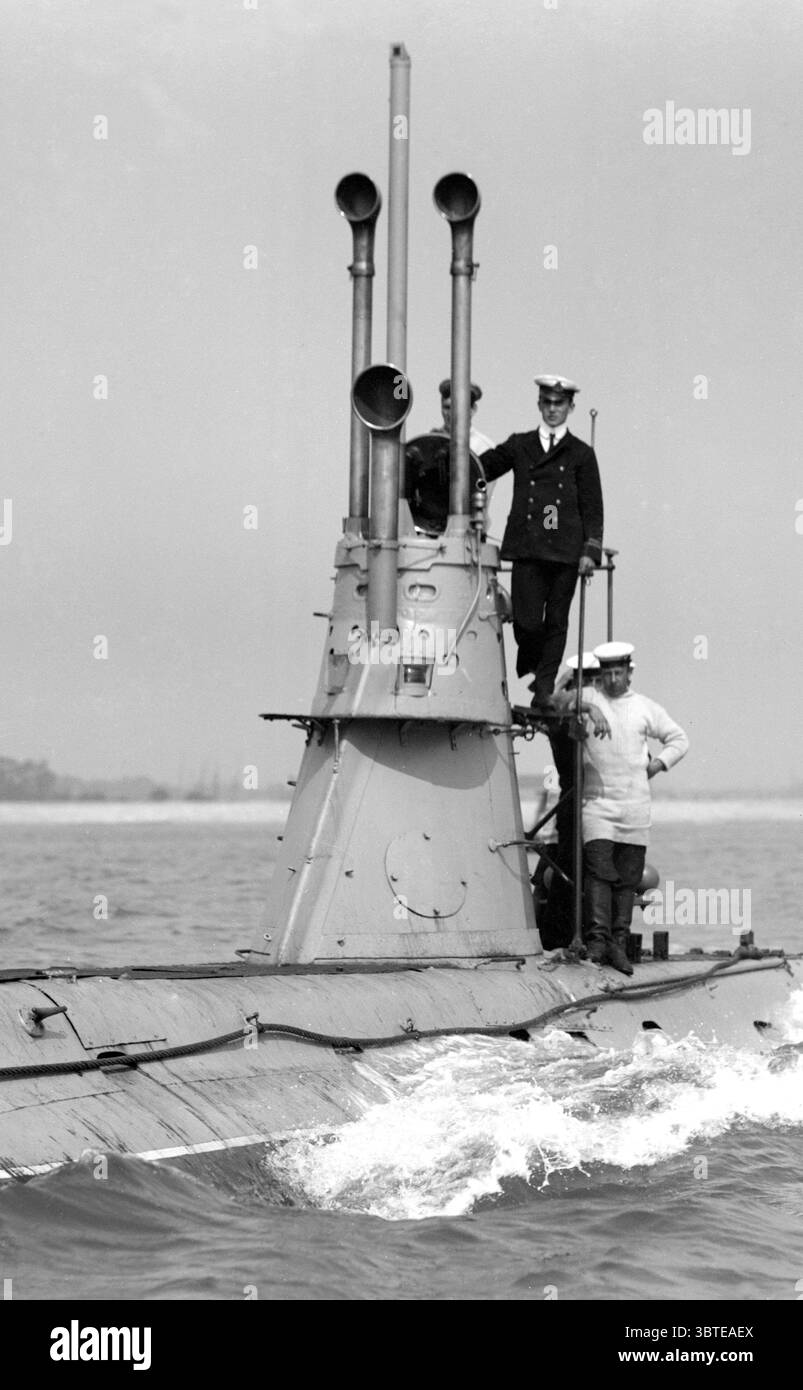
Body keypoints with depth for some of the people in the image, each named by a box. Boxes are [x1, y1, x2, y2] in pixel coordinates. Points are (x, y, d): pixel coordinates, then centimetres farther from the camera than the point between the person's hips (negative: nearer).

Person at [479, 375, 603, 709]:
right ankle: (529, 668, 20)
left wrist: (590, 550, -3)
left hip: (565, 553, 0)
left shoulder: (581, 454, 9)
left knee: (556, 622, 3)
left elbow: (593, 508, 6)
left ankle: (545, 687, 11)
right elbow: (481, 469, 21)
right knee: (527, 621, -8)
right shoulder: (519, 446, 13)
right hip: (527, 549, 0)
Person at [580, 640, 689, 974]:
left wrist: (658, 764, 9)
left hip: (636, 805, 3)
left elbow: (679, 739, 21)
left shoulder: (645, 708, 13)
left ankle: (619, 943, 5)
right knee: (599, 871, -15)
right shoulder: (586, 700, 5)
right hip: (596, 800, -3)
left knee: (628, 878, 2)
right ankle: (597, 939, -18)